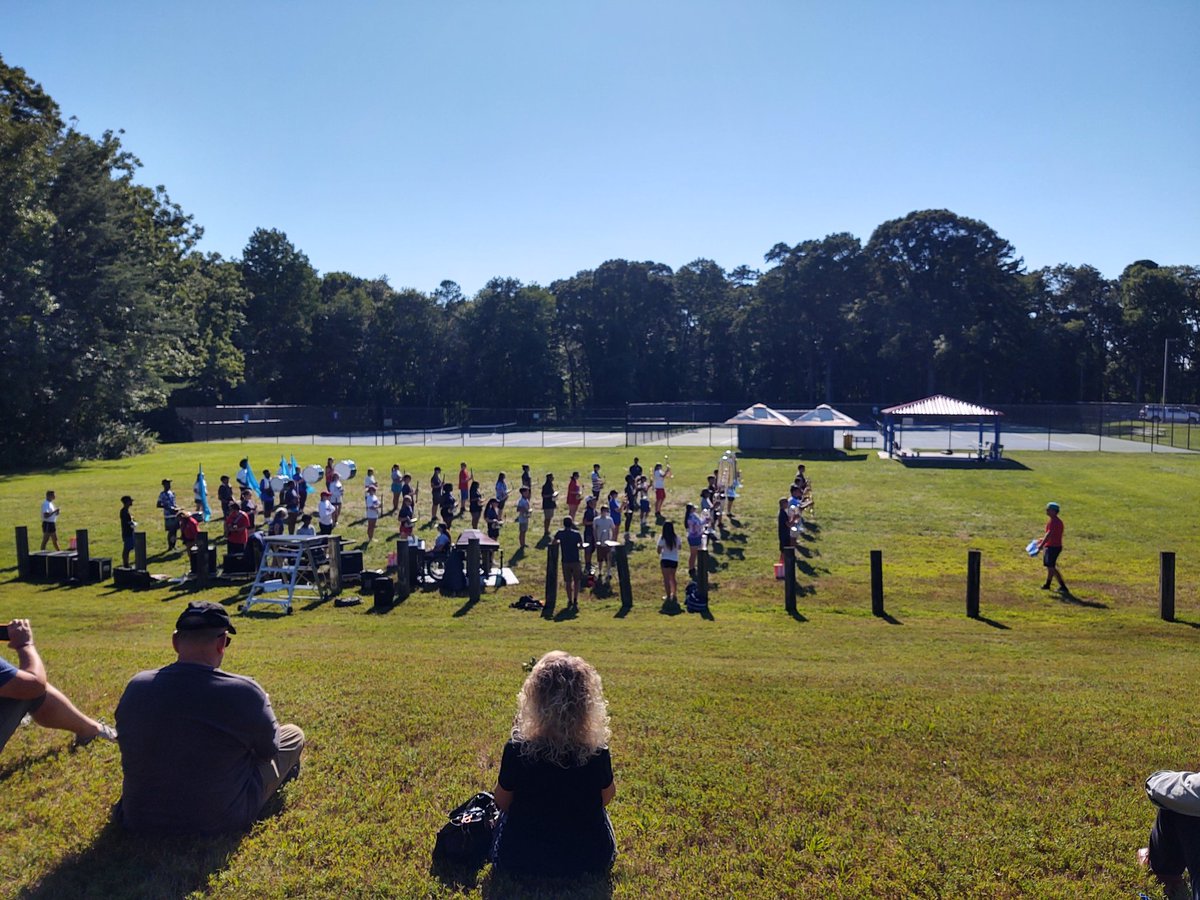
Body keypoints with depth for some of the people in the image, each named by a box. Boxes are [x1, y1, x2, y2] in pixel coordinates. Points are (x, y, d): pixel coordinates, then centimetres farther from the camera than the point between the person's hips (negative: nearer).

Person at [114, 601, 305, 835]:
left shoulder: (136, 687, -11)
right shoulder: (243, 692, -23)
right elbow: (269, 749, -3)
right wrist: (262, 708, 17)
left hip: (140, 821, 5)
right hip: (219, 822, -4)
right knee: (293, 735, 15)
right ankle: (285, 772, 48)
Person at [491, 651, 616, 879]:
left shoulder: (517, 750, -26)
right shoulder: (598, 753, -22)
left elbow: (502, 802, -7)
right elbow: (607, 796, -1)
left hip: (519, 862, -1)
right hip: (590, 861, 1)